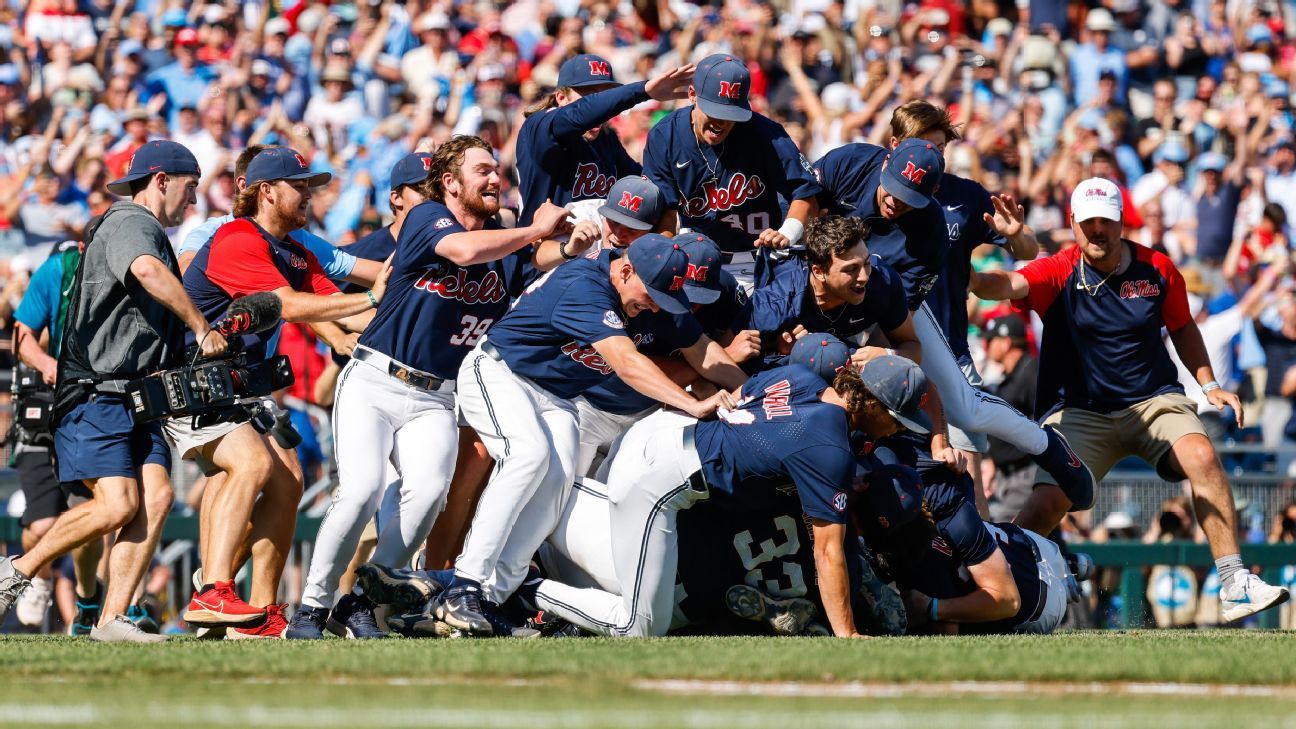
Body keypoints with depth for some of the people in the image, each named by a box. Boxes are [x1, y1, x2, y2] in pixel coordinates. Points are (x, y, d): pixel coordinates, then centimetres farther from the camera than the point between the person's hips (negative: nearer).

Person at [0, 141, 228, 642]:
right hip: (97, 394, -10)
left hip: (140, 397, 10)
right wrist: (202, 328, -26)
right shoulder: (130, 224, -7)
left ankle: (112, 619, -12)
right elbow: (147, 270, -31)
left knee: (156, 496, -9)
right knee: (117, 504, -19)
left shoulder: (150, 232, 25)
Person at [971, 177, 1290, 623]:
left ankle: (1234, 586, -26)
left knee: (1201, 456, -27)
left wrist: (1208, 385, 7)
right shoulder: (1060, 273, -8)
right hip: (1079, 412, -1)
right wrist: (966, 279, -50)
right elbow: (1010, 285, -28)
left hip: (1154, 401, 1)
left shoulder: (1158, 269, 0)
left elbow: (1182, 328, 17)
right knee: (1047, 503, -20)